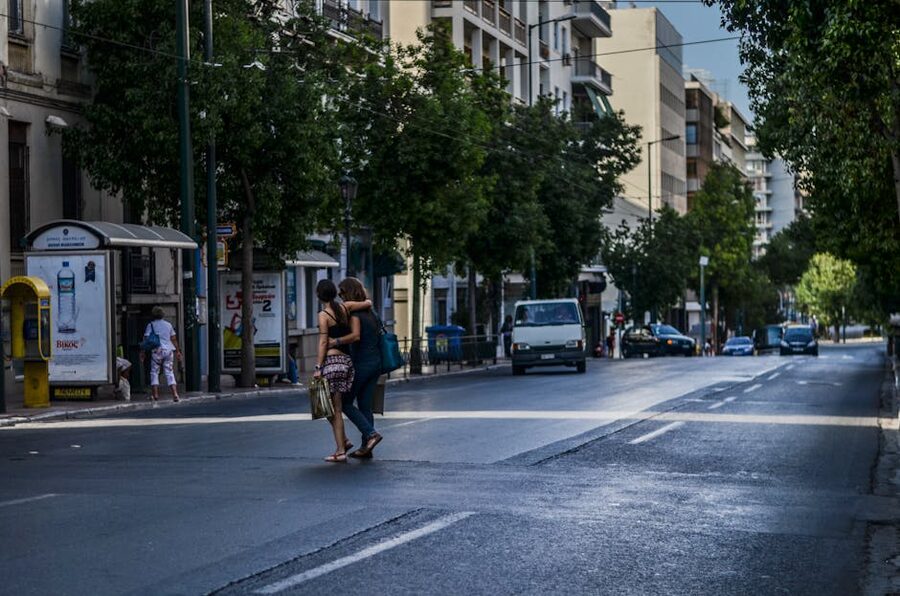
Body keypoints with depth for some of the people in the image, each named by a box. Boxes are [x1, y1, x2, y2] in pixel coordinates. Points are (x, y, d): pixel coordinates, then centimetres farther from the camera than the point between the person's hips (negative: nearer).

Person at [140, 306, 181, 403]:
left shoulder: (151, 325, -1)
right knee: (169, 373, 5)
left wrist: (142, 352, -2)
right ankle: (175, 394, -5)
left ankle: (155, 395, 1)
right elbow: (174, 339, 14)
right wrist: (177, 351, 22)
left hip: (157, 351, -3)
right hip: (169, 350, 3)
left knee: (154, 372, 7)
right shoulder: (168, 325, 10)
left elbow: (146, 339, -5)